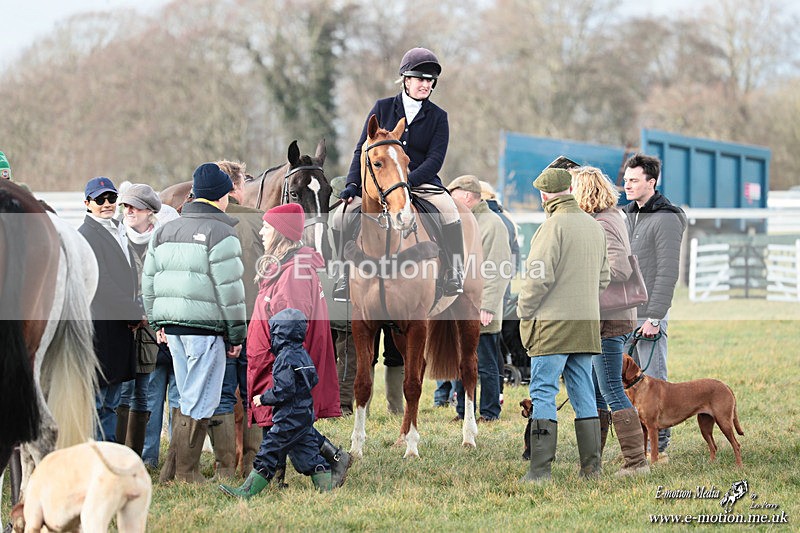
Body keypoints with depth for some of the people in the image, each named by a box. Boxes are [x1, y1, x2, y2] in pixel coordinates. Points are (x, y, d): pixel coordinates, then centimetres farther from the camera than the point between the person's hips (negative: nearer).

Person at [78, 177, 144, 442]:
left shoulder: (118, 231, 18)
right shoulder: (86, 234, -10)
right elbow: (100, 282, -16)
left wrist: (135, 312, 6)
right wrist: (134, 313, -13)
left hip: (121, 323, 9)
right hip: (98, 323, -9)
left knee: (110, 402, 13)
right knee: (94, 400, -5)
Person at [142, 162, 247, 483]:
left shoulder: (164, 232, 15)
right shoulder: (220, 233, -8)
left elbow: (149, 282, 18)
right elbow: (229, 290, -11)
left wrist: (158, 323, 25)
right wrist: (236, 335, -4)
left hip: (172, 325, 7)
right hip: (205, 327, -7)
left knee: (186, 397, 17)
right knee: (200, 402, -1)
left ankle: (172, 467, 17)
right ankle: (187, 473, 2)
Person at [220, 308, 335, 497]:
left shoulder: (285, 358, -17)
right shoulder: (303, 354, 10)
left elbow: (284, 391, -22)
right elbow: (314, 380, 20)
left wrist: (263, 398, -10)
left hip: (289, 419, -9)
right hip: (306, 416, 9)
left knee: (268, 454, -5)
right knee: (309, 456, 12)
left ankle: (247, 492, -3)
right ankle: (329, 489, 10)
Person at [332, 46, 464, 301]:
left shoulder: (438, 117, 4)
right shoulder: (383, 108, 6)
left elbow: (435, 160, -6)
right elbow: (362, 149, 6)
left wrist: (405, 182, -21)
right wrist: (352, 184, -9)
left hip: (420, 181, -1)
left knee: (449, 212, -30)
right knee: (342, 214, -20)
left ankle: (454, 275, -22)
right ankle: (344, 276, -7)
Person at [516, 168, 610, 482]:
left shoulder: (553, 226, -12)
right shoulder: (595, 227, 13)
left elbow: (539, 276, -15)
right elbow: (603, 277, 18)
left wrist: (523, 310, -2)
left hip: (553, 325, -7)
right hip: (586, 323, 7)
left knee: (543, 394, -5)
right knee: (583, 394, 11)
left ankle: (540, 468, -9)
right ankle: (591, 466, 11)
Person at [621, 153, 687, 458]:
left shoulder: (666, 219, -10)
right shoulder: (629, 217, 15)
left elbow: (667, 273, -16)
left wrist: (654, 317, -19)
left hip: (649, 316, -8)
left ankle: (659, 447, 2)